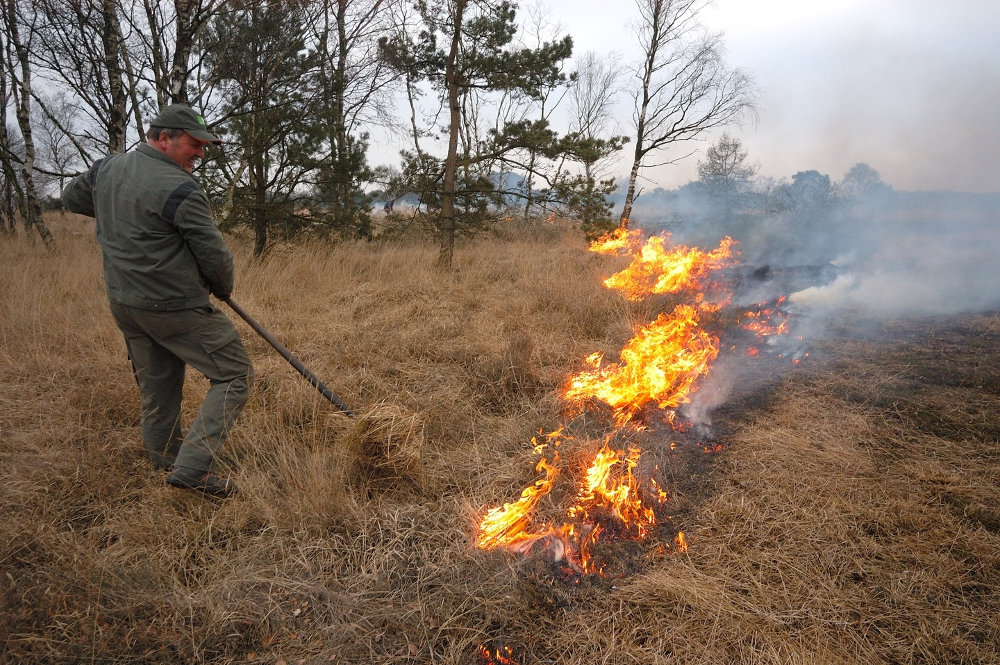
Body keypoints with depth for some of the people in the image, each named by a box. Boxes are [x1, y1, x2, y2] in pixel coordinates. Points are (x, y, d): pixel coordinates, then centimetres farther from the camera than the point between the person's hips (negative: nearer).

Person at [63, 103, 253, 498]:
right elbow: (214, 254, -14)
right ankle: (192, 467, -8)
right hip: (177, 307, -8)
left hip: (123, 303, 9)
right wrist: (223, 288, 5)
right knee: (234, 376, -2)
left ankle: (163, 463, 32)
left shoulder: (105, 170, 8)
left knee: (156, 388, 20)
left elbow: (71, 197, 27)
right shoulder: (179, 189, -18)